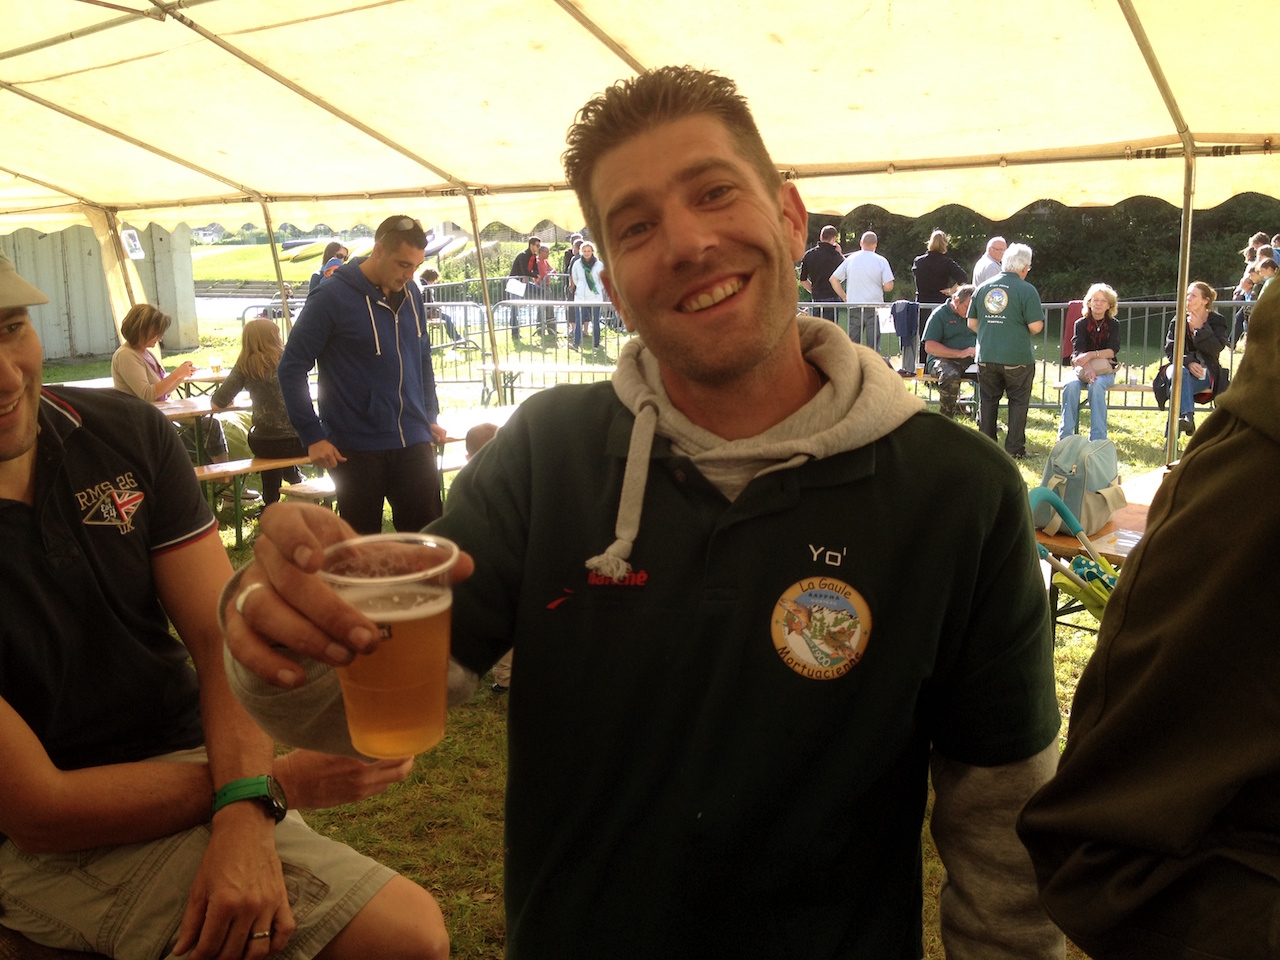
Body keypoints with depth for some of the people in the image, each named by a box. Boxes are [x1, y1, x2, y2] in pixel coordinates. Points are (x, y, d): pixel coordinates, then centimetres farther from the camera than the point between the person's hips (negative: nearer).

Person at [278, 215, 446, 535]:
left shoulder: (411, 295, 6)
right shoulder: (332, 298, -9)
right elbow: (291, 367, -7)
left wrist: (430, 417, 15)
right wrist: (312, 436, -10)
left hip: (413, 442, 4)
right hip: (357, 448, -4)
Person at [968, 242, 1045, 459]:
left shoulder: (983, 288, 4)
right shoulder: (1027, 290, -10)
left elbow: (972, 323, 10)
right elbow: (1036, 326, -13)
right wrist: (1024, 333, 8)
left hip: (986, 357, 4)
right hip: (1017, 358, -4)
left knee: (987, 401, 14)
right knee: (1018, 402, 9)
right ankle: (1014, 449, 10)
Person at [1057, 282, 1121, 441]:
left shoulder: (1113, 325, 6)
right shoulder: (1081, 324, 4)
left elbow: (1113, 351, -9)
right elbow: (1078, 350, -11)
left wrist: (1091, 355, -27)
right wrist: (1088, 368, -31)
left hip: (1105, 370, 0)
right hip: (1081, 368, 1)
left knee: (1096, 385, -35)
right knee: (1070, 385, -33)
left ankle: (1098, 439, -35)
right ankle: (1065, 436, -31)